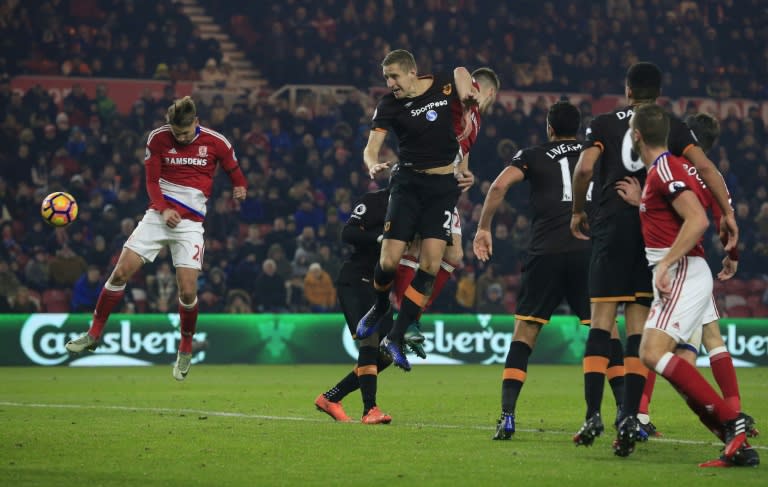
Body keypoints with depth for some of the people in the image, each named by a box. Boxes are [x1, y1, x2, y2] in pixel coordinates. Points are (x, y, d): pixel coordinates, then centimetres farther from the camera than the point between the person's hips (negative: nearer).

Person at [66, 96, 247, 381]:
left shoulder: (216, 143, -6)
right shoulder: (158, 139, -2)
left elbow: (233, 170, 9)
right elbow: (152, 180, 3)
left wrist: (239, 187, -13)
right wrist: (163, 208, -14)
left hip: (190, 223, -2)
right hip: (158, 215, 2)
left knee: (187, 291, -11)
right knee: (121, 272, -7)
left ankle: (185, 350, 13)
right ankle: (94, 334, 8)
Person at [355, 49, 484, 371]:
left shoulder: (446, 84, -5)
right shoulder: (388, 105, -6)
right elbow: (372, 146, -10)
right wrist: (373, 166, -35)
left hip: (444, 185, 0)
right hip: (408, 183, 0)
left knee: (431, 265, -10)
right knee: (389, 261, -12)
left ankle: (395, 337, -2)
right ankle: (380, 308, 23)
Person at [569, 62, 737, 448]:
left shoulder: (604, 124, 7)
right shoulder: (673, 127, 11)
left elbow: (584, 168, -7)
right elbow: (705, 168, -2)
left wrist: (577, 211, 8)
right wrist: (727, 214, -3)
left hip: (612, 226, -1)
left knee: (602, 319, -1)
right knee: (639, 322, 3)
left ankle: (593, 414, -11)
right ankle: (630, 416, -5)